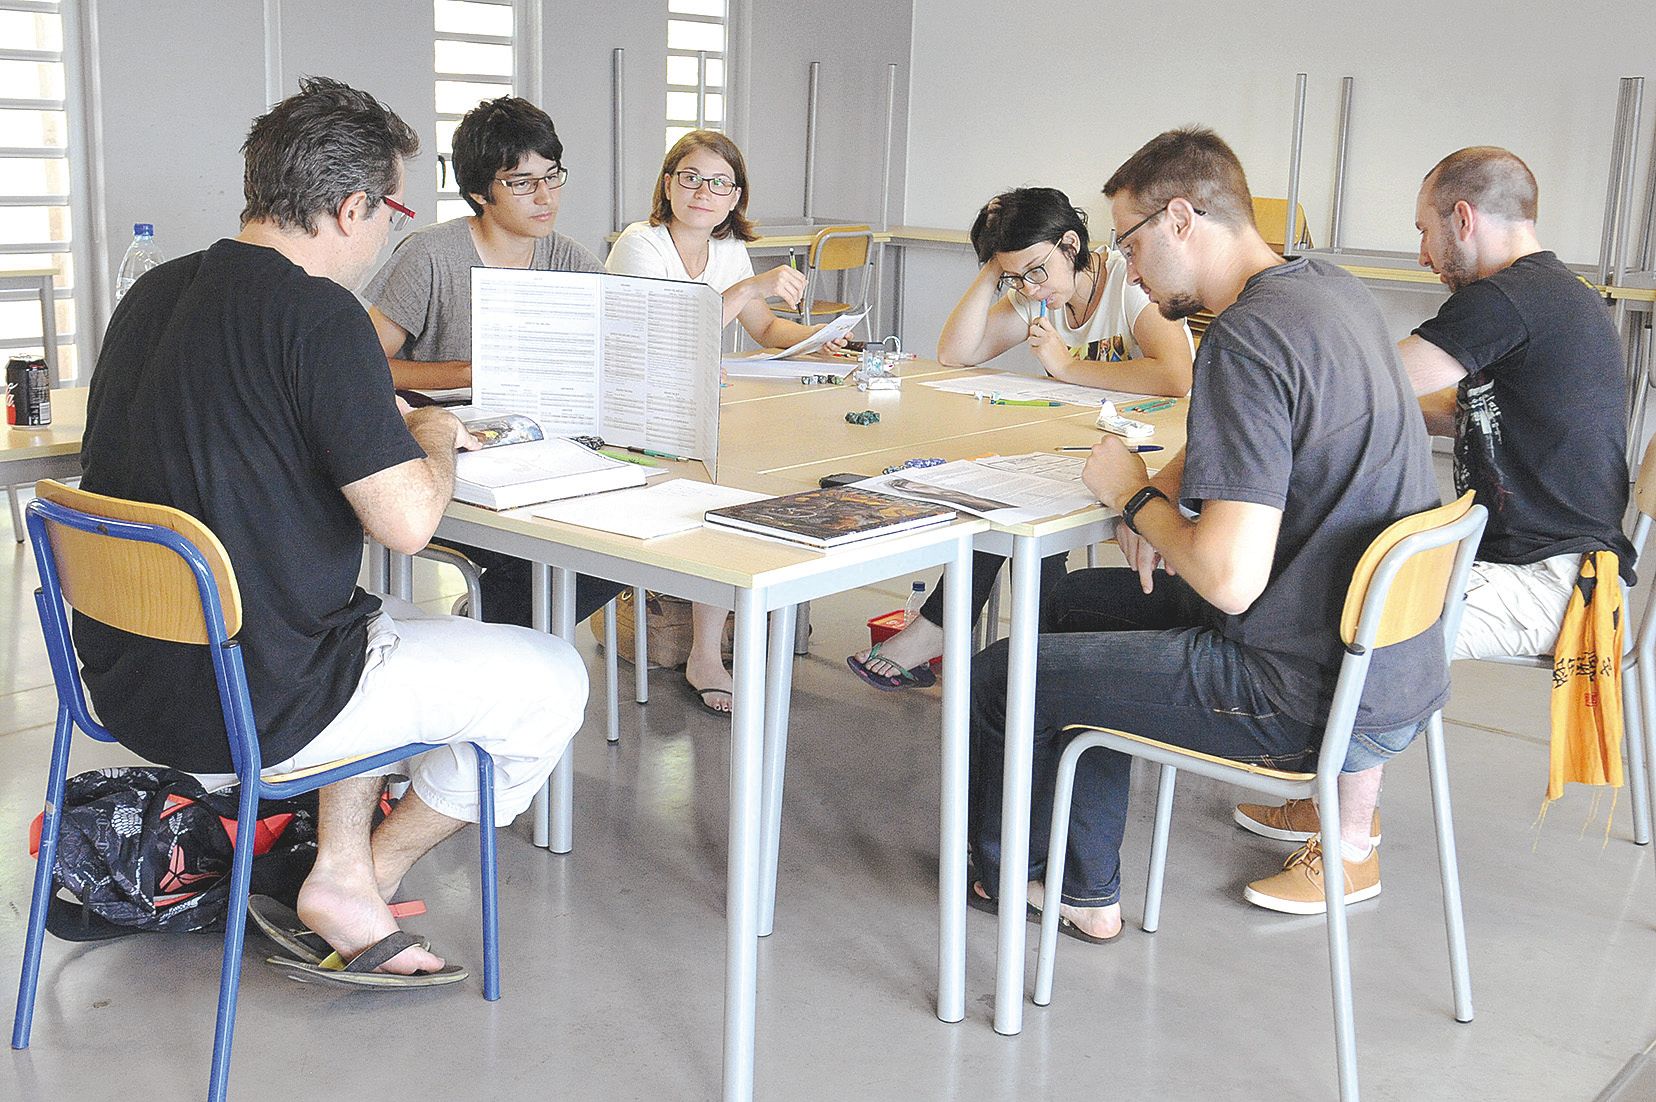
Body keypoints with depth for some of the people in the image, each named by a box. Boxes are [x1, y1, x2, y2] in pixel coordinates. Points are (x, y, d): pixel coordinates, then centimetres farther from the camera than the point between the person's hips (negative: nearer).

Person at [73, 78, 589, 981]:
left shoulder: (154, 292, 6)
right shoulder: (317, 314, -20)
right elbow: (406, 520, -23)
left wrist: (388, 427, 17)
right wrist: (433, 439, -1)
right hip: (253, 705, -9)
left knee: (380, 627, 34)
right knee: (550, 680, 7)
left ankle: (344, 873, 26)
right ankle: (363, 877, 17)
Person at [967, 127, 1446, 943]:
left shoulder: (1245, 339, -24)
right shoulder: (1330, 289, 6)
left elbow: (1230, 578, -30)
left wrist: (1135, 498, -11)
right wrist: (1163, 492, 7)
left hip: (1313, 702, -10)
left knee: (997, 679, 1)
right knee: (1079, 601, 25)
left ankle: (1000, 872, 34)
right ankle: (1084, 891, 32)